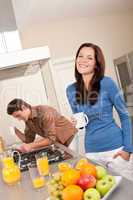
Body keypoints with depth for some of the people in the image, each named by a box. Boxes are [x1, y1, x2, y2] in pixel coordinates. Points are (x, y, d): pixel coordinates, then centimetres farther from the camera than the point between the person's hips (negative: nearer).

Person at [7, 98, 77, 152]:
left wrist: (30, 146, -34)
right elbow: (28, 140, 1)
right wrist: (16, 131, -13)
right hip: (56, 140, 7)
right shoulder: (27, 119, -4)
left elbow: (50, 139, -29)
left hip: (66, 135, -7)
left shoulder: (44, 113, -27)